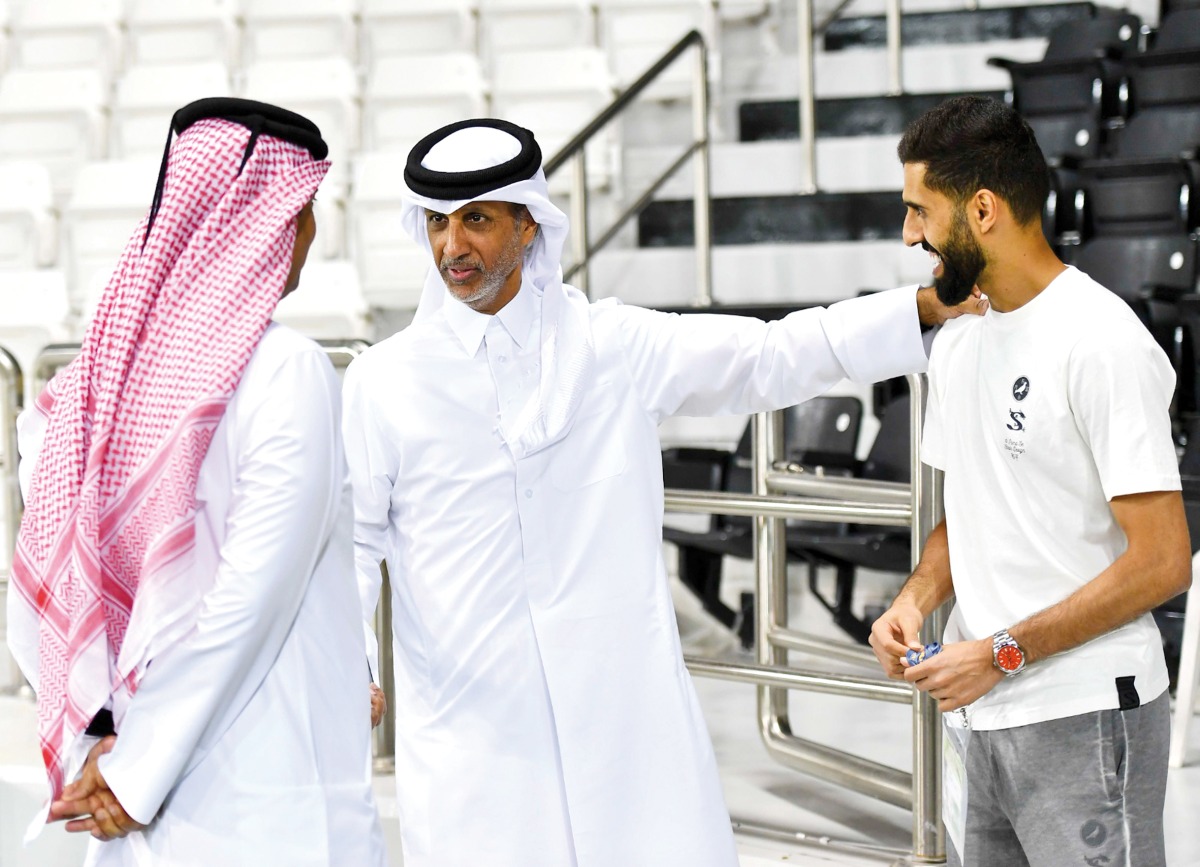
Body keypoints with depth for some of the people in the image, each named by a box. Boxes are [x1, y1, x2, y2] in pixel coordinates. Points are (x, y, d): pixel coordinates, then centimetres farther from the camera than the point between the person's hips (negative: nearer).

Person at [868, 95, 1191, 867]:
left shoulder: (1102, 342, -14)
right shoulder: (959, 341, 12)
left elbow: (1161, 562, -17)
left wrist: (1001, 653, -17)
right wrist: (918, 596, 0)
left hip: (1083, 717, -8)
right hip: (981, 714, 8)